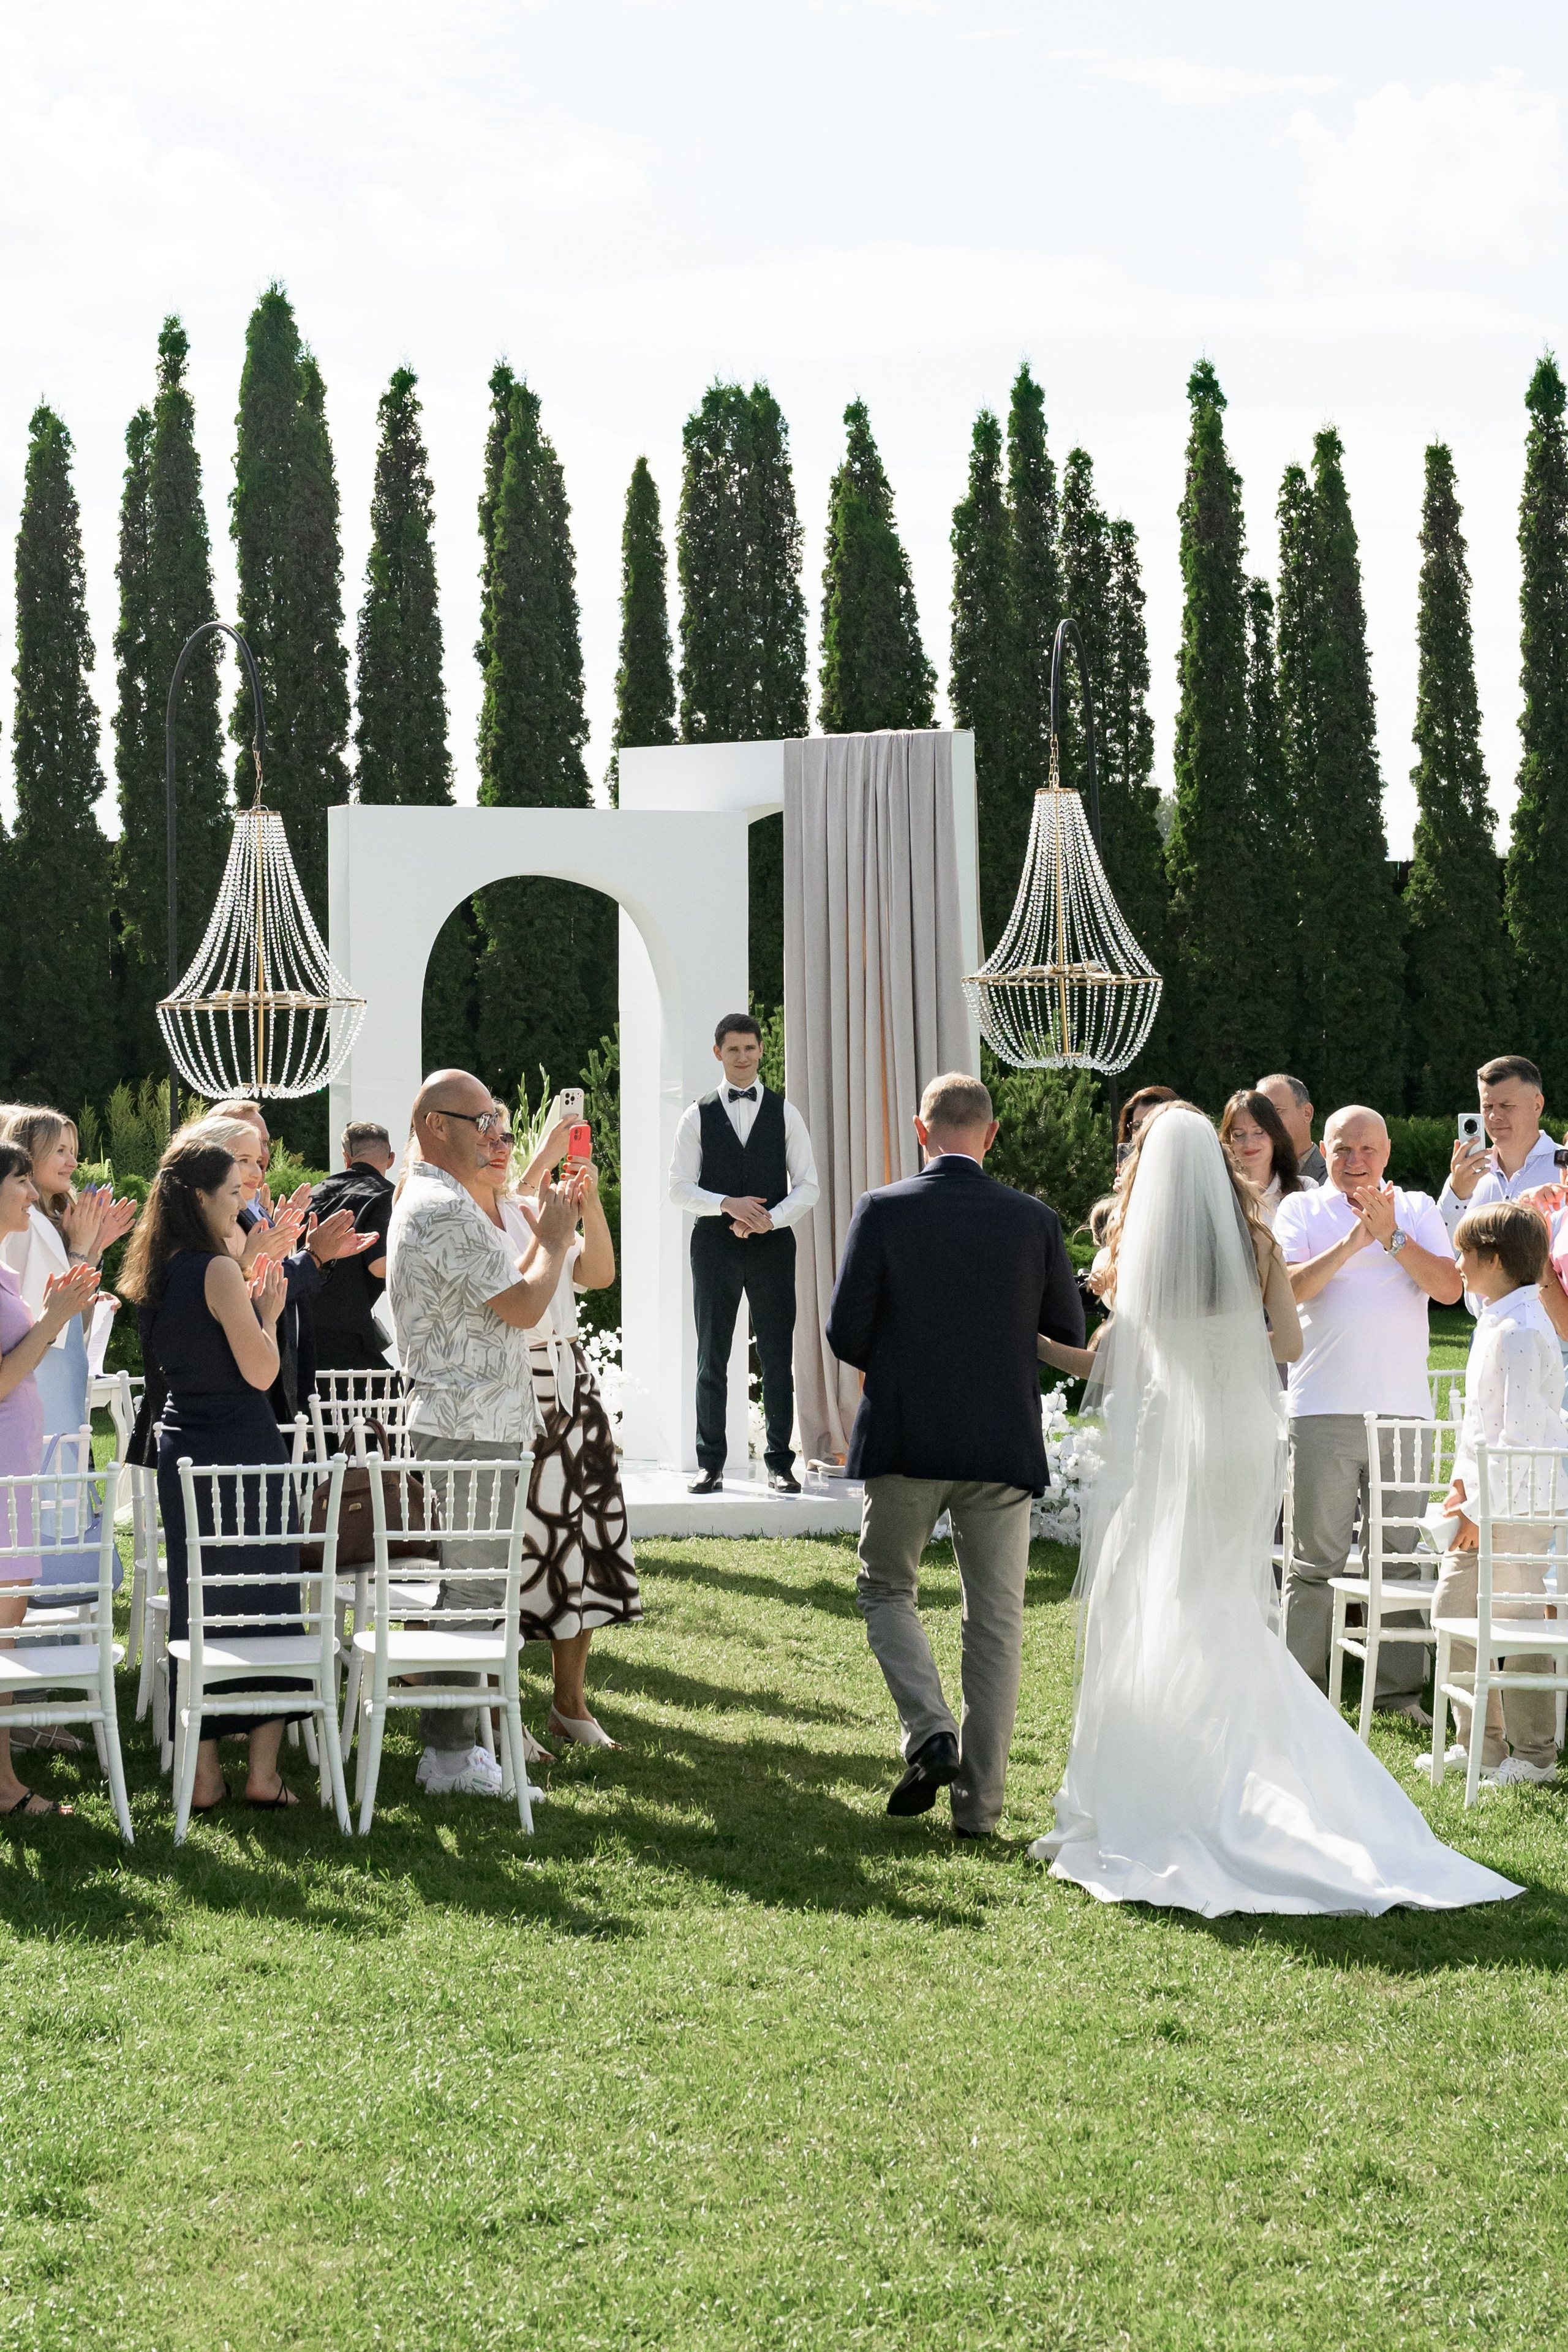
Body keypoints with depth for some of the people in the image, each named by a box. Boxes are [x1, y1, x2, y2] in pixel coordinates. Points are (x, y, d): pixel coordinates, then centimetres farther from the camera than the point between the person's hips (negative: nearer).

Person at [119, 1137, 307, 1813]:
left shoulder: (155, 1272, 8)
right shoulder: (218, 1270, -16)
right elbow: (261, 1372, -16)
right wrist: (269, 1311, -1)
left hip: (182, 1451, 7)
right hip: (242, 1450, -7)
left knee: (192, 1609, 10)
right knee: (264, 1603, 2)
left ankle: (203, 1775, 13)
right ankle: (263, 1773, 4)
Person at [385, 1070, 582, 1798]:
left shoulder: (422, 1200, 18)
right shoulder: (447, 1209, -17)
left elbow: (500, 1294, 23)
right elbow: (524, 1306, -18)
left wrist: (542, 1239, 16)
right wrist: (553, 1241, -1)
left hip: (450, 1422, 11)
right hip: (471, 1428, -11)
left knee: (466, 1583, 14)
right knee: (471, 1588, -7)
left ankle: (452, 1744, 19)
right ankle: (451, 1756, -3)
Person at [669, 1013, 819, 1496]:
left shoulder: (785, 1113, 6)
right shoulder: (698, 1116, 5)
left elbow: (807, 1187, 3)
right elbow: (679, 1188, 1)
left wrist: (771, 1218, -13)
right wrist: (728, 1205, -15)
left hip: (772, 1244, 0)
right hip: (714, 1244, 0)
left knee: (777, 1359, 1)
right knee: (711, 1359, 3)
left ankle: (780, 1462, 8)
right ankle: (710, 1463, 9)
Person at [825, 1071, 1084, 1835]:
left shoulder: (882, 1211, -7)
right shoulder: (1034, 1220, -2)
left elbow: (845, 1334, -7)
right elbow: (1070, 1337, 4)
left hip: (904, 1441, -1)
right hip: (1003, 1447, 2)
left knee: (885, 1589, 16)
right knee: (995, 1619, 8)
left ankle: (929, 1733, -6)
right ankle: (979, 1801, 9)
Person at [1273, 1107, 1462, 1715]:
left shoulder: (1417, 1209, 13)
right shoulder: (1302, 1210, 8)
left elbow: (1449, 1287, 0)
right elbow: (1285, 1288, -8)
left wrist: (1392, 1236, -11)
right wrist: (1353, 1241, -17)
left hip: (1402, 1407, 2)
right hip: (1323, 1409, -2)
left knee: (1401, 1554, 5)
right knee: (1316, 1556, -1)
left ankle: (1399, 1689, 12)